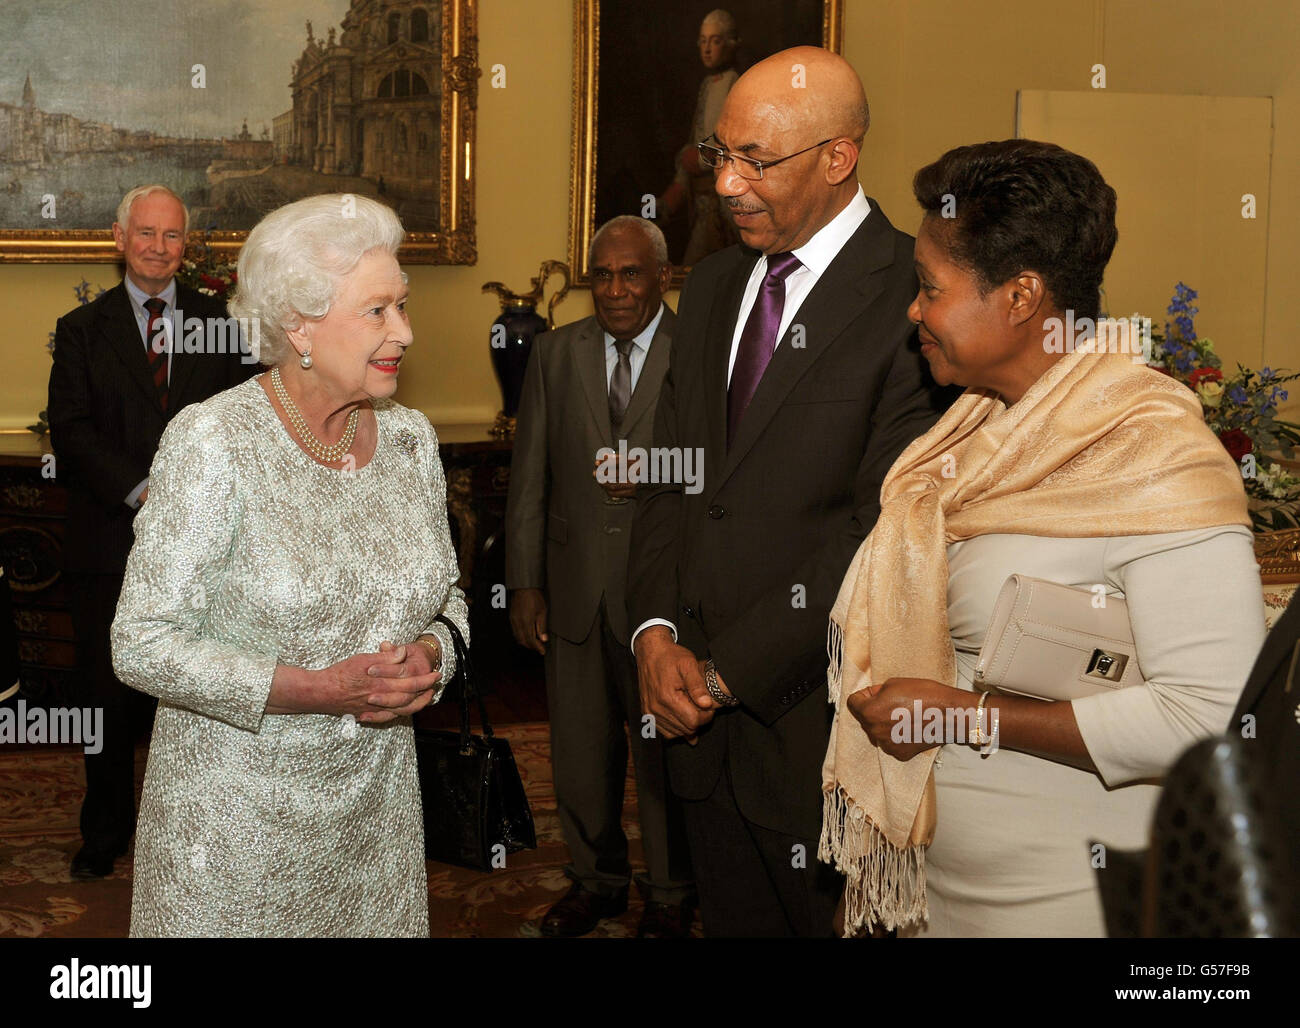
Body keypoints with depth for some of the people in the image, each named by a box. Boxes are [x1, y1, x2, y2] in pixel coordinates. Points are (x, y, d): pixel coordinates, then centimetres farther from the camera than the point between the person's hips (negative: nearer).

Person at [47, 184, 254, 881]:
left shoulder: (220, 324, 8)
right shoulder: (82, 329, 7)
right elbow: (71, 429, -3)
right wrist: (141, 491, -16)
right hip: (110, 539, 0)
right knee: (109, 695, 7)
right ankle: (106, 833, 24)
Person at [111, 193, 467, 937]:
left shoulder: (410, 438, 3)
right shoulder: (212, 442, -14)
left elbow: (447, 596, 13)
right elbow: (144, 643, -16)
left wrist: (429, 655, -10)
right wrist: (321, 690, -23)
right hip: (234, 814, -4)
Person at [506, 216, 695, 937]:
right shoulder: (556, 353, 6)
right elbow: (528, 478, 7)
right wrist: (525, 584, 3)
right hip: (574, 587, 3)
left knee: (664, 753, 10)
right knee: (579, 749, 14)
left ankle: (669, 894, 29)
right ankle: (596, 880, 35)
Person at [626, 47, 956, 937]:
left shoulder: (913, 297, -14)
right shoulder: (713, 286, 11)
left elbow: (885, 530, -19)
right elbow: (669, 476, 12)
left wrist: (728, 672, -14)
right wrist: (656, 633, -3)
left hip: (816, 724, -6)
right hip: (702, 716, 6)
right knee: (733, 922, 18)